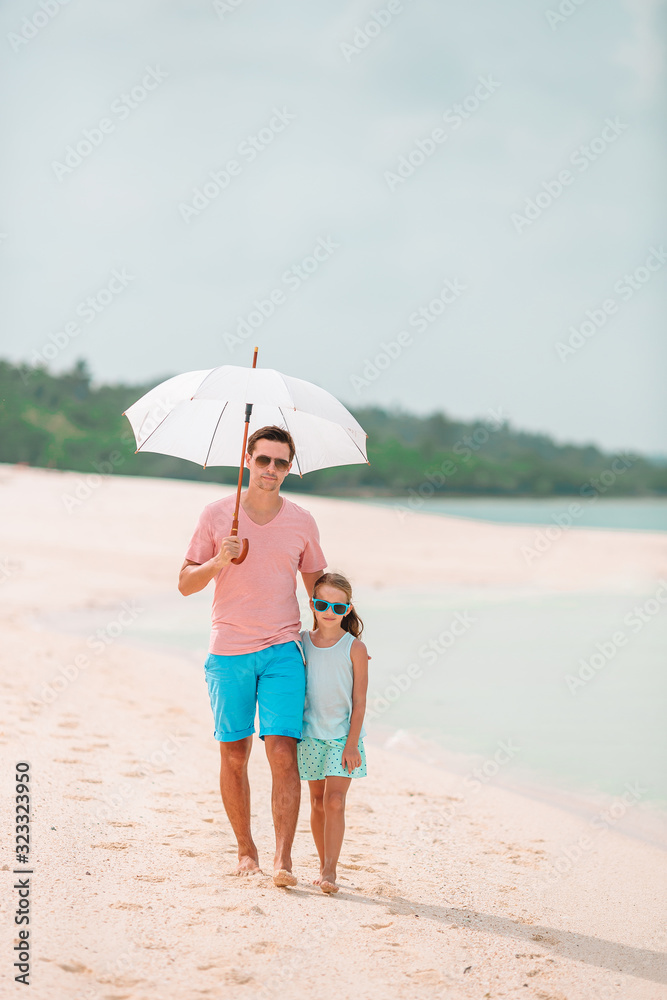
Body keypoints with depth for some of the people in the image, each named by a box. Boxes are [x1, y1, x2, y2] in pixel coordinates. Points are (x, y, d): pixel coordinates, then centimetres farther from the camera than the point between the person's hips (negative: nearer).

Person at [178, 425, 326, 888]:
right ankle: (246, 848, 20)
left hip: (282, 650, 0)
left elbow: (319, 586, 17)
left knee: (283, 752, -11)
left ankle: (284, 858, -10)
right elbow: (186, 583, 4)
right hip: (228, 652, 0)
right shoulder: (217, 515, 2)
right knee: (234, 755, 5)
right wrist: (218, 562, -14)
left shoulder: (302, 521, 6)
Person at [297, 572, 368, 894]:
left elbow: (359, 700, -7)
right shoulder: (301, 643, 2)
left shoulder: (355, 648, -7)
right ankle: (324, 866, 21)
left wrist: (352, 743, -11)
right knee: (318, 802, 10)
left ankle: (330, 871, -8)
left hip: (343, 736, -3)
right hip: (310, 734, 3)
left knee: (334, 801, -11)